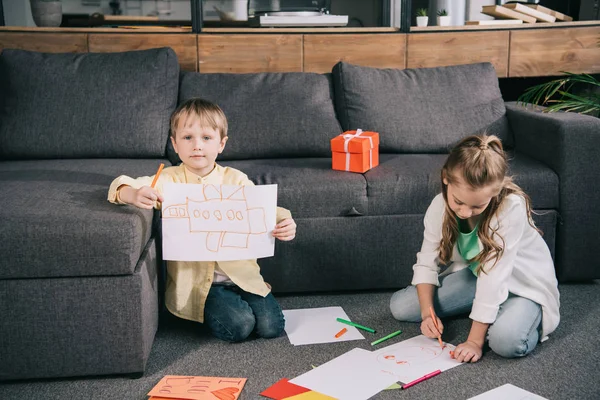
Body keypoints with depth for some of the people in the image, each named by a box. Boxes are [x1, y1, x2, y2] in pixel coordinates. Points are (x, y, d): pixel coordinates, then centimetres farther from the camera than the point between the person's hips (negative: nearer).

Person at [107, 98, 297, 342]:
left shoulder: (236, 180, 1)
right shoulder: (169, 180, -5)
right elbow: (120, 186, -14)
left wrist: (283, 223, -24)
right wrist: (134, 195, -39)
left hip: (241, 273, 3)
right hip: (195, 279, -2)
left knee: (271, 327, -8)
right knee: (238, 326, -21)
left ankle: (236, 301, 19)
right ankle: (204, 313, 10)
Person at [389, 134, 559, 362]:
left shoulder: (510, 207, -34)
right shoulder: (440, 207, -19)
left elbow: (494, 275, -34)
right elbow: (426, 263, -10)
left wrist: (475, 340, -31)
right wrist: (427, 312, -25)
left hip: (522, 281, -5)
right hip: (475, 274, 6)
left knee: (506, 341, -36)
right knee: (399, 306, -5)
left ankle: (531, 318, 1)